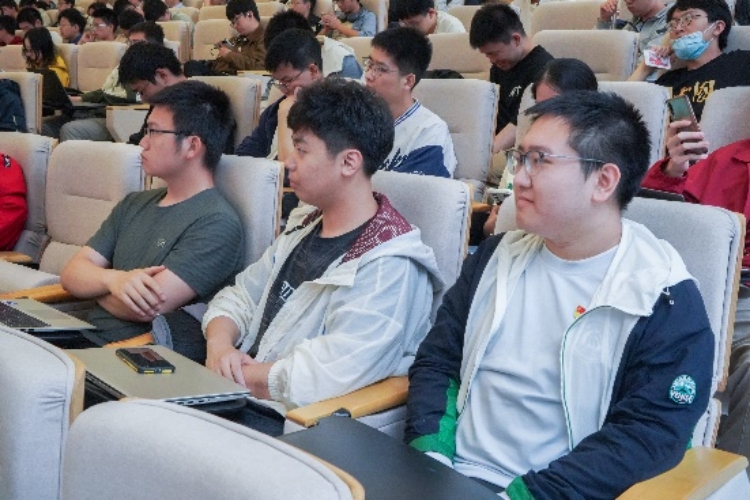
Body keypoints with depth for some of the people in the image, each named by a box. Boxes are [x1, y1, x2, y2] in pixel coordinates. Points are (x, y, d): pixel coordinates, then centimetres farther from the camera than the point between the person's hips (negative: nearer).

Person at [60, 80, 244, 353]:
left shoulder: (216, 224, -11)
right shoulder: (134, 203, 15)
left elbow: (149, 306, -19)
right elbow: (71, 272, 9)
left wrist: (94, 285, 2)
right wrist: (113, 280, -14)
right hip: (84, 341, 7)